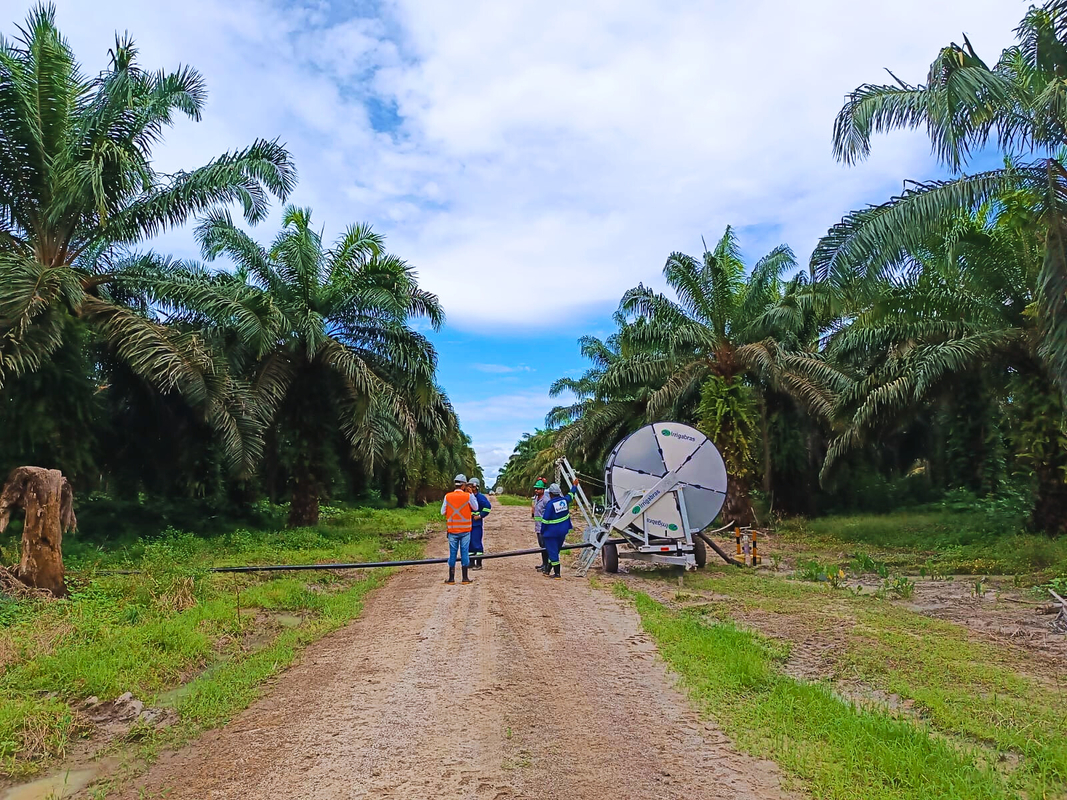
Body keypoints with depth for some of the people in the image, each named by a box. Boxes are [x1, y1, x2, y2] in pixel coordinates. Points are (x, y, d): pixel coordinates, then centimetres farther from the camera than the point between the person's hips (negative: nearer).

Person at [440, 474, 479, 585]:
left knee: (452, 553, 8)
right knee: (465, 552, 6)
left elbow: (443, 512, 1)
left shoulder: (447, 496, -4)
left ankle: (451, 578, 11)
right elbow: (475, 508, 7)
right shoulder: (468, 496, -8)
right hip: (465, 530, -1)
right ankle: (465, 578, 9)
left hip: (452, 530, 1)